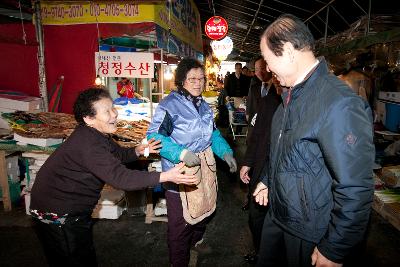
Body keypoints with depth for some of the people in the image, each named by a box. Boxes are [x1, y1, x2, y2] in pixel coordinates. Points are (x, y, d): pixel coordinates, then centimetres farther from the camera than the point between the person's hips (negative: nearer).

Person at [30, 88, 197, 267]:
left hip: (75, 211, 9)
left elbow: (118, 154, 12)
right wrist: (166, 176, -38)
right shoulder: (87, 144, -33)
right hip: (57, 217, -9)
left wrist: (138, 151, -10)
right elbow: (120, 177, -38)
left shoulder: (96, 134, -1)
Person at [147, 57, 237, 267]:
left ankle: (196, 240, 55)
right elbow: (153, 135, -21)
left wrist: (226, 152, 1)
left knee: (204, 208, 25)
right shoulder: (169, 104, -15)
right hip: (180, 171, -7)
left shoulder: (203, 104, 10)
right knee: (181, 221, 4)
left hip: (205, 167, 8)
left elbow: (213, 132, 16)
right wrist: (181, 154, -32)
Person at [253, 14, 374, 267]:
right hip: (277, 215, 8)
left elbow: (355, 190, -25)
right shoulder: (292, 94, 4)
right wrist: (267, 180, 20)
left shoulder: (339, 104, -27)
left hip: (310, 234, -8)